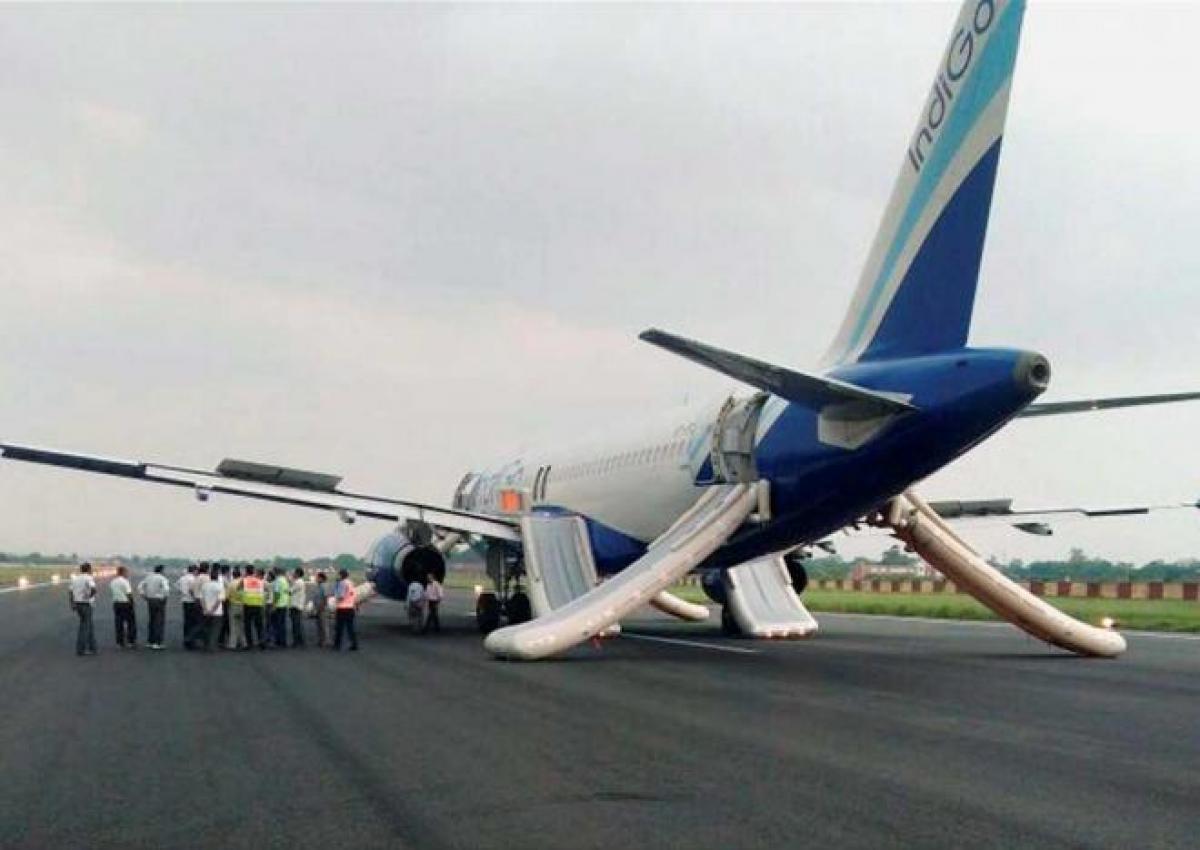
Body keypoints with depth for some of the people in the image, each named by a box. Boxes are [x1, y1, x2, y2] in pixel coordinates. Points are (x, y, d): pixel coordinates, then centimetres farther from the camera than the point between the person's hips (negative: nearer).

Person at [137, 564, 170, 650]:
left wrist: (144, 596, 11)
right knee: (159, 622, -2)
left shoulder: (148, 577, 8)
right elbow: (166, 589, -26)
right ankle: (157, 643, -6)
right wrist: (163, 597, -12)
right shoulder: (162, 578, -11)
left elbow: (140, 586, 10)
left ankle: (150, 641, 19)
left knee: (152, 621, 16)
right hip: (159, 601, -6)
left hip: (150, 601, 6)